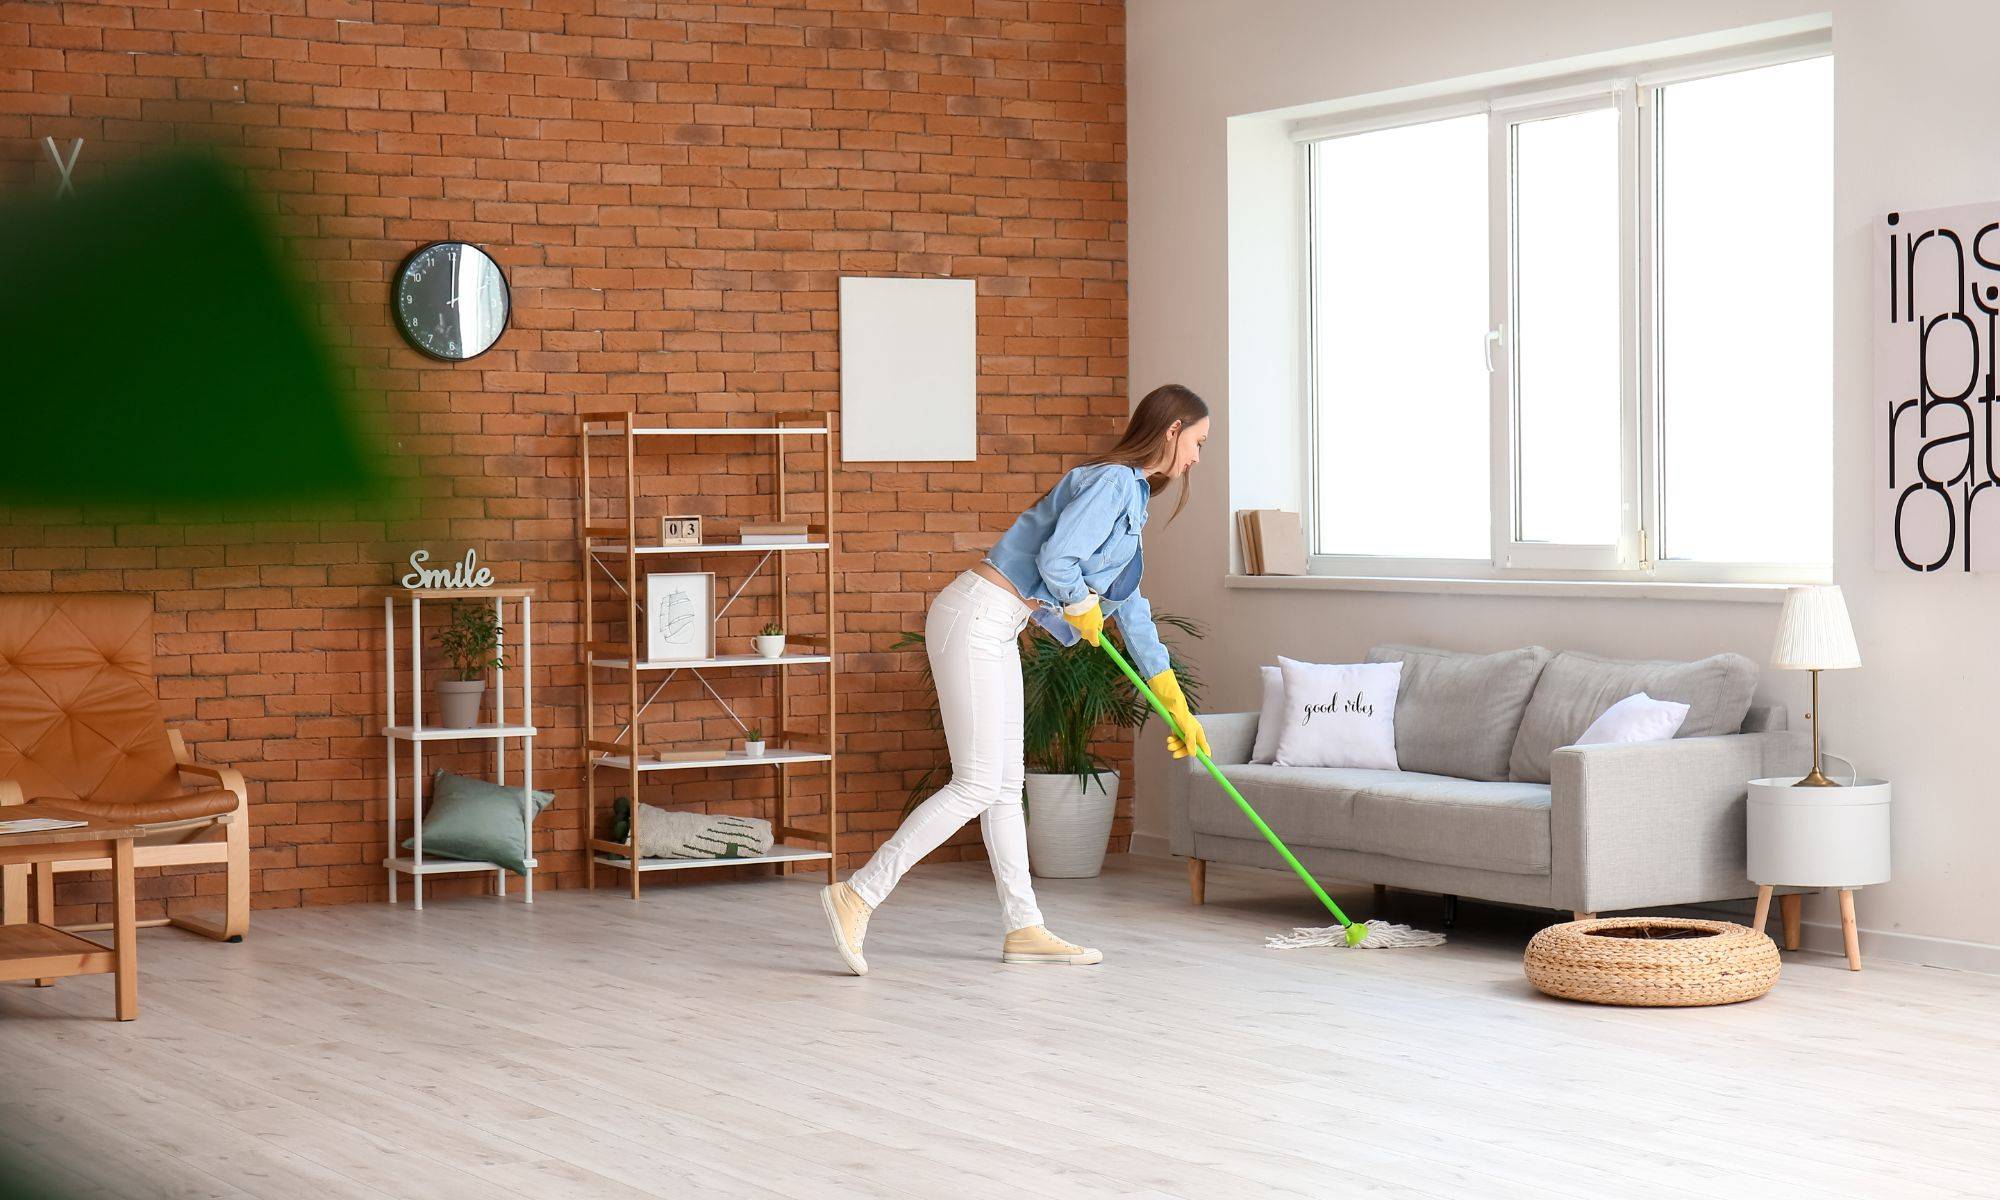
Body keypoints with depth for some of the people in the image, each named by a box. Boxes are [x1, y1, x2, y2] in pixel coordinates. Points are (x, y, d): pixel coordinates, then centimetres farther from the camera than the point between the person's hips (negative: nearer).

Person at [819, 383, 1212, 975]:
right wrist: (1083, 609, -3)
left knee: (1005, 785, 11)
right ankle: (857, 895, -7)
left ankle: (1023, 927, 15)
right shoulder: (1112, 482, -13)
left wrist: (1178, 708, 24)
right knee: (977, 784, -9)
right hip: (975, 621, -10)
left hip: (995, 630, 10)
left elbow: (1130, 609, 24)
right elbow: (1055, 559, -26)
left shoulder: (1130, 494, 18)